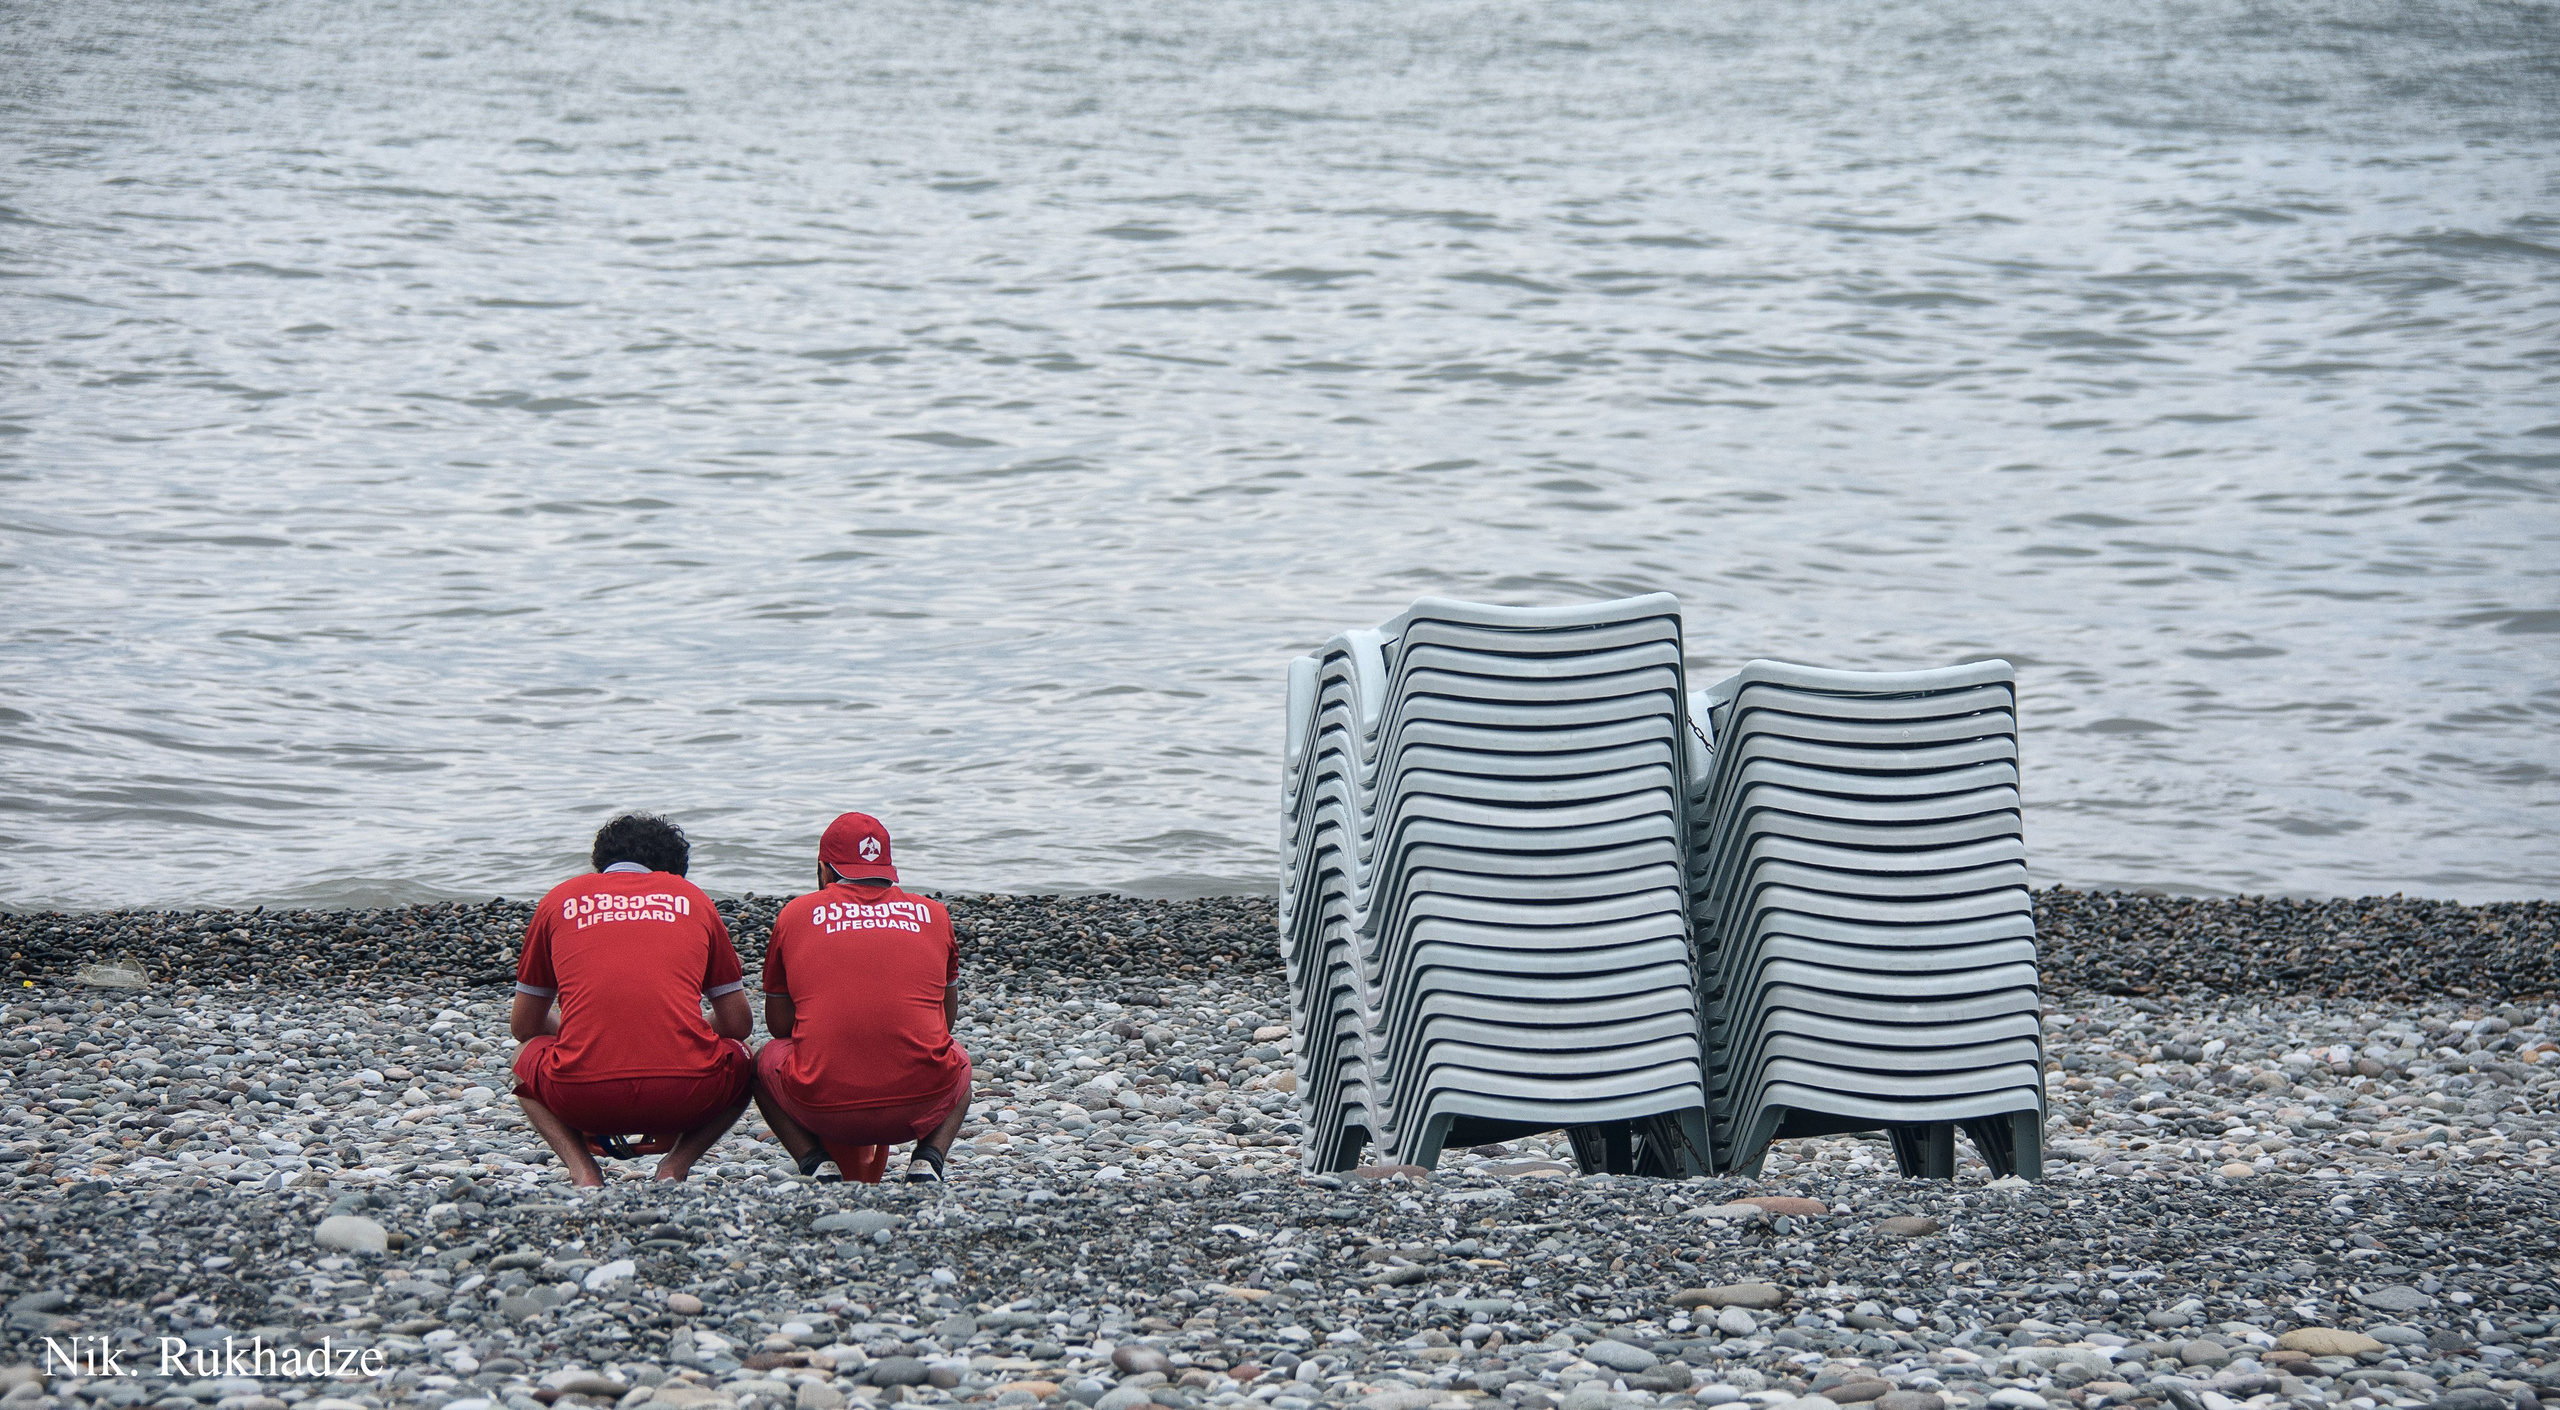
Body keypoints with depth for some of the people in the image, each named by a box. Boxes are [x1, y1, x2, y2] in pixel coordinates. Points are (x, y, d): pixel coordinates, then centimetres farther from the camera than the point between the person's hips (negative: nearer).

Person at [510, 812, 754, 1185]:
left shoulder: (561, 898, 19)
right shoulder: (690, 896, 19)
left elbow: (524, 1025, 27)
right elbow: (738, 1024, 22)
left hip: (582, 1099, 0)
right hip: (685, 1097, 0)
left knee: (526, 1057, 35)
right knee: (740, 1060, 34)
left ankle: (583, 1172, 8)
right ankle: (675, 1167, 8)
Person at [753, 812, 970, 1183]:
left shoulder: (796, 914, 11)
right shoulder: (932, 913, 15)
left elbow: (778, 1024, 20)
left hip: (824, 1110, -1)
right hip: (922, 1108, 1)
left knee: (767, 1059, 32)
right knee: (959, 1061, 36)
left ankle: (813, 1160, 7)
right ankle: (929, 1158, 7)